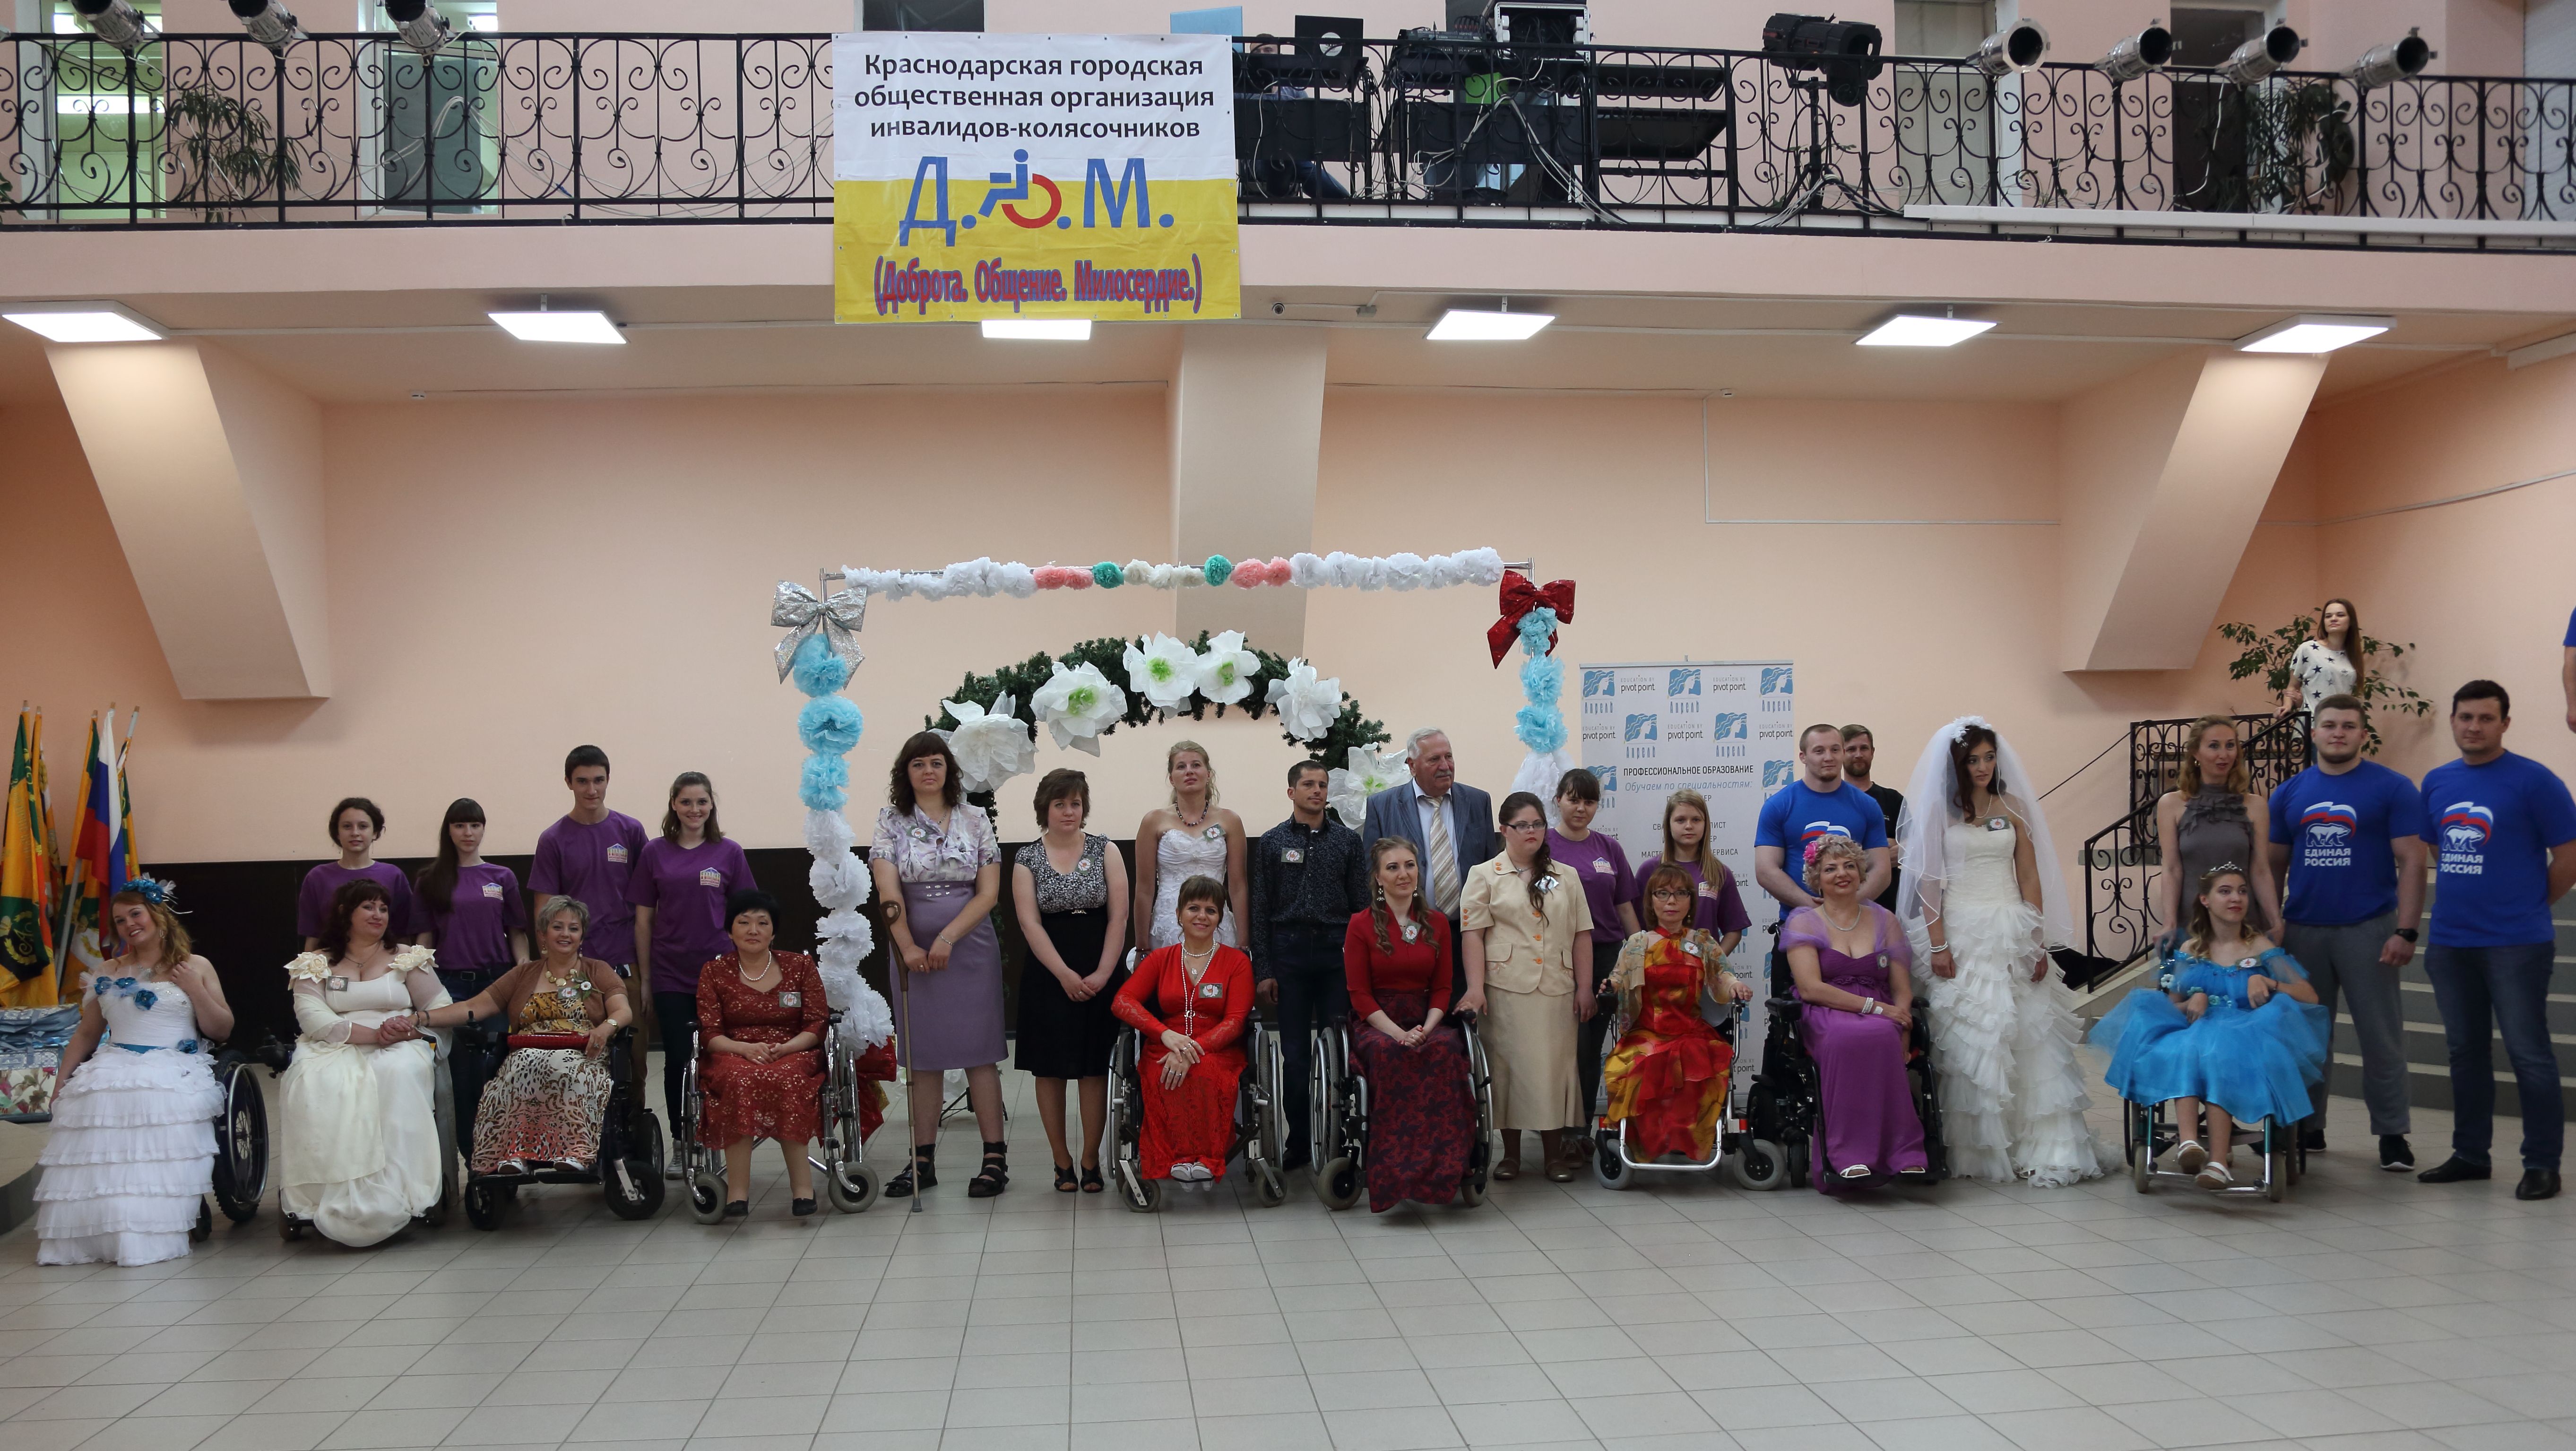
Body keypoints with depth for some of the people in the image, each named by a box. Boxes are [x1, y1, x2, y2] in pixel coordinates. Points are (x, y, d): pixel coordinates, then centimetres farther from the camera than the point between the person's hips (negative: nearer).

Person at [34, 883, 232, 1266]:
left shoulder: (195, 967, 13)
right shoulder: (107, 976, 20)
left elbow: (222, 1030, 10)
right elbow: (85, 1035, 24)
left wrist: (195, 990, -1)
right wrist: (62, 1079, 11)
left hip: (175, 1077, -2)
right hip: (113, 1074, 2)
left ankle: (152, 1236, -26)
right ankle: (92, 1234, -20)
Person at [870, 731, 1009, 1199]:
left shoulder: (976, 819, 4)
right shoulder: (891, 822, 5)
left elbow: (989, 893, -1)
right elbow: (888, 890, -6)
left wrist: (947, 939, -12)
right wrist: (908, 946, -17)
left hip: (970, 948, -1)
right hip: (913, 950, 1)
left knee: (978, 1053, -2)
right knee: (924, 1057, 6)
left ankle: (995, 1157, 2)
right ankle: (922, 1161, 12)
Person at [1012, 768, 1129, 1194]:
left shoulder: (1104, 851, 3)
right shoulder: (1027, 859, 2)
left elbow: (1118, 917, -1)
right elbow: (1031, 924, -5)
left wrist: (1102, 975, -11)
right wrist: (1066, 976, -14)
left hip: (1100, 975, 0)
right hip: (1048, 977, 0)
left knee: (1095, 1068, 2)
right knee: (1051, 1069, 3)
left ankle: (1091, 1160, 11)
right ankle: (1062, 1162, 12)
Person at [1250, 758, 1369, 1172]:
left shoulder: (1347, 840, 8)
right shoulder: (1272, 842, 7)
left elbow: (1362, 905, 7)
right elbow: (1260, 909, 6)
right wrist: (1263, 971, 0)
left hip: (1337, 952, 0)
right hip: (1289, 953, 0)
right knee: (1295, 1052, 1)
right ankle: (1298, 1141, 9)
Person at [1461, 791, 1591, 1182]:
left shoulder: (1567, 877, 14)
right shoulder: (1485, 876, 5)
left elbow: (1582, 935, 12)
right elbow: (1474, 934, -3)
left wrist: (1584, 987, 5)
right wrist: (1476, 988, -12)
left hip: (1557, 989, 2)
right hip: (1506, 988, -2)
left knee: (1554, 1066, 1)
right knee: (1509, 1066, 1)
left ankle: (1554, 1154, 10)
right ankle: (1510, 1154, 10)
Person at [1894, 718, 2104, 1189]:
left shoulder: (2014, 807, 10)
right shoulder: (1938, 810, 3)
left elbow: (2030, 877, 9)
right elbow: (1929, 879, -1)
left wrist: (2038, 942, 1)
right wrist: (1937, 945, -9)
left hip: (2011, 930, 2)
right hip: (1960, 932, -2)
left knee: (2025, 1036, -3)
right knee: (1967, 1039, -2)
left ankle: (2037, 1147, 0)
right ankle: (1977, 1150, 4)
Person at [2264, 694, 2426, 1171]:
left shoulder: (2392, 788, -2)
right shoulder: (2289, 794, 8)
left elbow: (2411, 862, -6)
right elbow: (2274, 865, 11)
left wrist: (2406, 932, -13)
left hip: (2367, 930, -3)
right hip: (2302, 931, 3)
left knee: (2380, 1036, 0)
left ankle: (2392, 1135, 11)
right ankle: (2307, 1127, 21)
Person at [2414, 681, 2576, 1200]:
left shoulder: (2534, 781, -8)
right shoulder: (2437, 782, 9)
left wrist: (2532, 904, 2)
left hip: (2515, 944, -6)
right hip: (2450, 942, 6)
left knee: (2528, 1052, -3)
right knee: (2466, 1051, 13)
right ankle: (2470, 1154, 23)